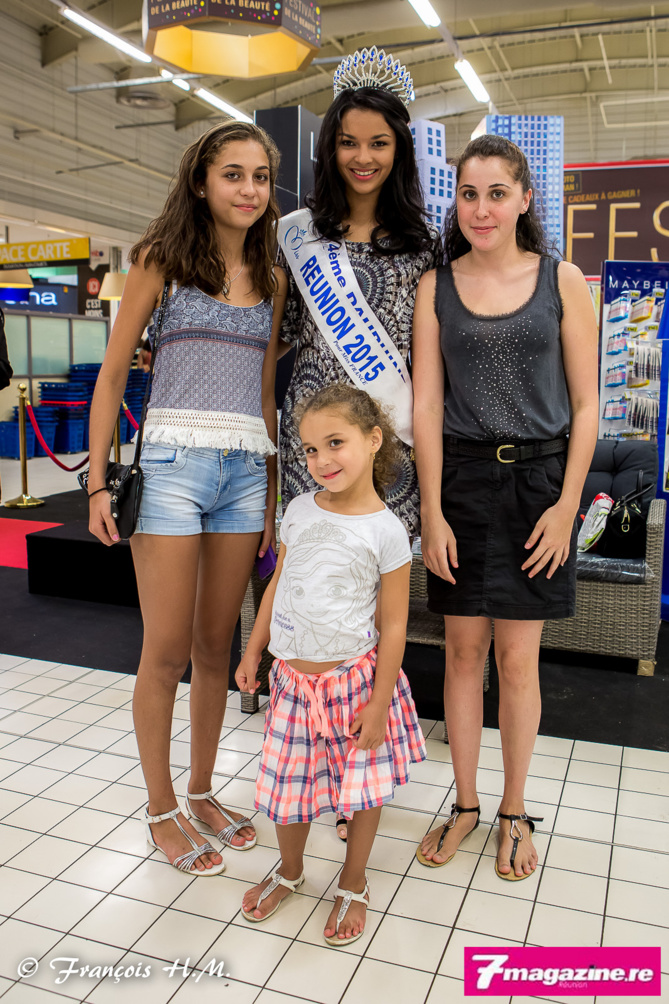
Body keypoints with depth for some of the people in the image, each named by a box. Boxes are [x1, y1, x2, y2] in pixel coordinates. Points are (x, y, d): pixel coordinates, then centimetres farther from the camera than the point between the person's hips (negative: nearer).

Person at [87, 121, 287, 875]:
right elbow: (113, 374, 1)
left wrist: (273, 490, 13)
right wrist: (98, 480, -6)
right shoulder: (162, 260, 2)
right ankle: (160, 810, 19)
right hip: (173, 463, -4)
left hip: (246, 470, 4)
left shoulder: (271, 280, 14)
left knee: (216, 645, 11)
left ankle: (202, 791, 28)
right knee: (167, 650, 1)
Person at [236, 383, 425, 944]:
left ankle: (353, 885, 35)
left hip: (355, 677, -4)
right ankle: (290, 872, 41)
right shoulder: (300, 510, 0)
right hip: (293, 677, 4)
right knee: (289, 784, 15)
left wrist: (379, 702, -10)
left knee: (363, 785, 11)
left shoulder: (385, 531, -13)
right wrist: (253, 651, 13)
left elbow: (394, 625, -10)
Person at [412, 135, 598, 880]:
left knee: (518, 659, 6)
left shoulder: (562, 282, 1)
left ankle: (514, 811, 26)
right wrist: (431, 511, -6)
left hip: (537, 481, -1)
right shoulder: (436, 287, 4)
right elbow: (426, 405, 0)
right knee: (463, 651, 8)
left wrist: (566, 504, -8)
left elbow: (585, 406, 1)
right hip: (460, 482, 1)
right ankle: (464, 803, 27)